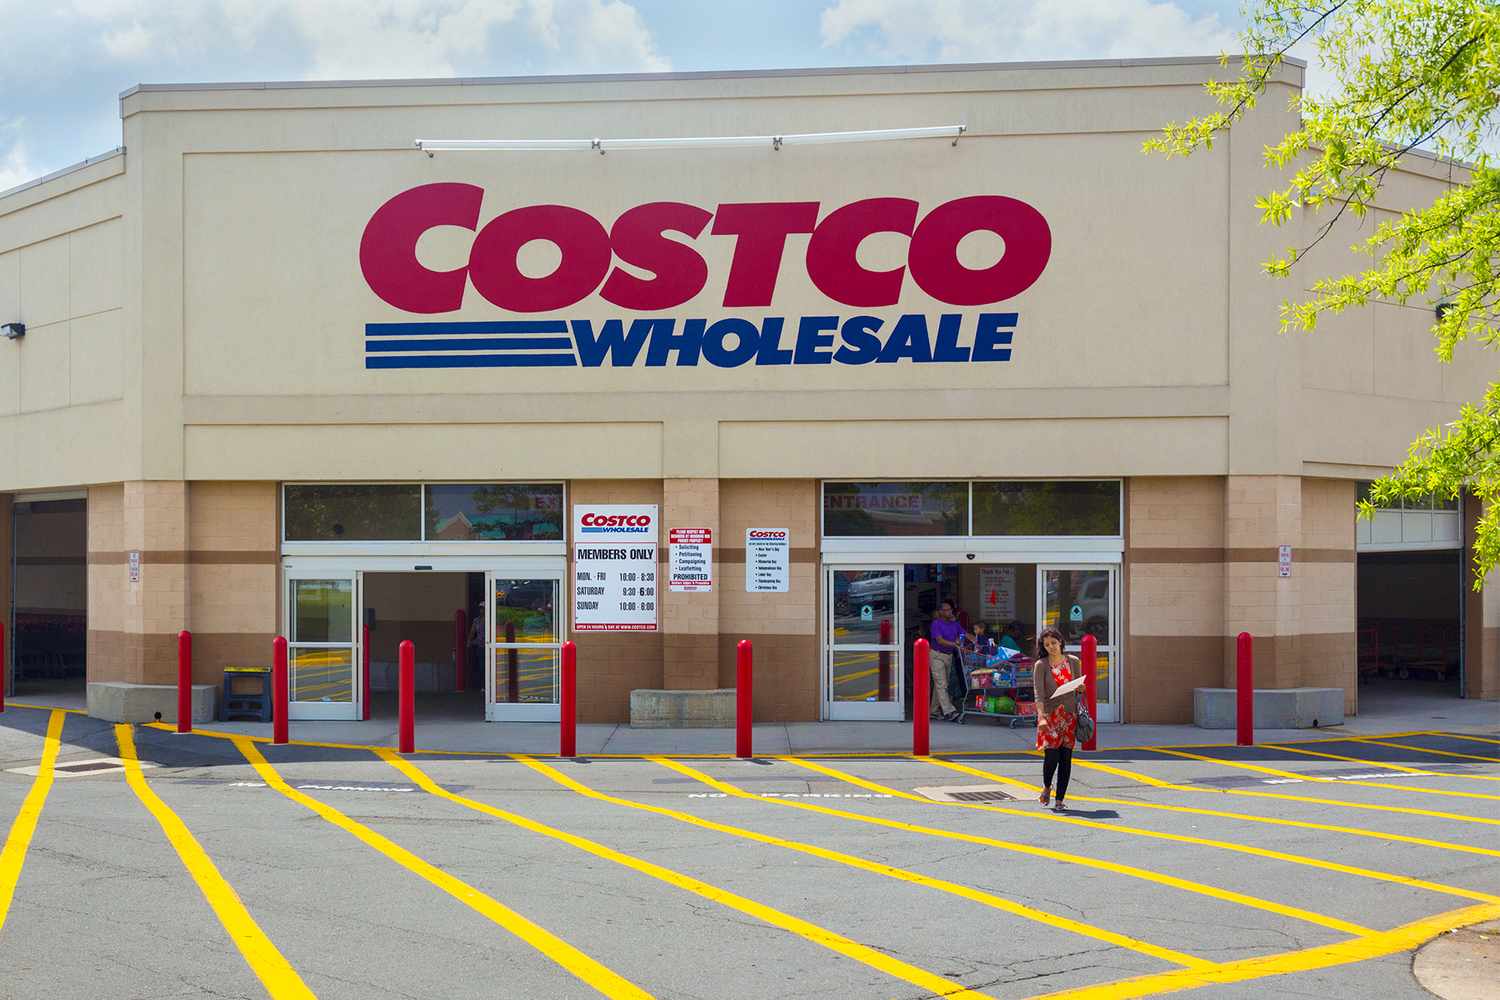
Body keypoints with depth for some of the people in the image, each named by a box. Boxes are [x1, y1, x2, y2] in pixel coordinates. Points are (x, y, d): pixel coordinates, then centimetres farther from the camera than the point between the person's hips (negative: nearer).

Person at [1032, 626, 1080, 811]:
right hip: (1050, 714, -3)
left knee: (1066, 758, 1)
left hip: (1069, 715, 3)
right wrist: (1041, 716, -21)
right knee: (1051, 755, -11)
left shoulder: (1073, 662, 8)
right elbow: (1038, 693, -9)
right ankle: (1046, 787, 19)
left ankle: (1059, 800, 8)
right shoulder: (1040, 665, -1)